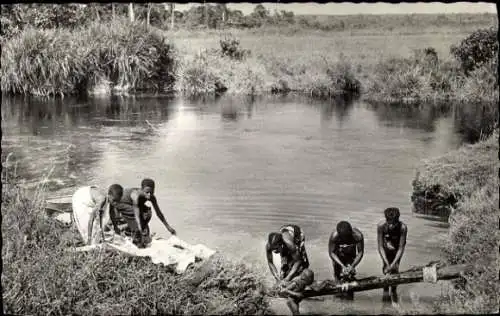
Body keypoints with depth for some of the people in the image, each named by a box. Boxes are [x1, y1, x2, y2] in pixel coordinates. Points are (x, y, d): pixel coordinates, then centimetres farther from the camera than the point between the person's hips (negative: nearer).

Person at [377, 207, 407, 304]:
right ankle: (386, 291, 5)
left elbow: (401, 248, -28)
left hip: (396, 249, -1)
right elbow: (380, 247, -26)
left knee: (395, 269, -7)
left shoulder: (403, 228, -35)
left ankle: (393, 291, 15)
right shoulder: (381, 226, -33)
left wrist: (393, 263, -33)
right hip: (386, 248, 1)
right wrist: (387, 263, -31)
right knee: (386, 267, -12)